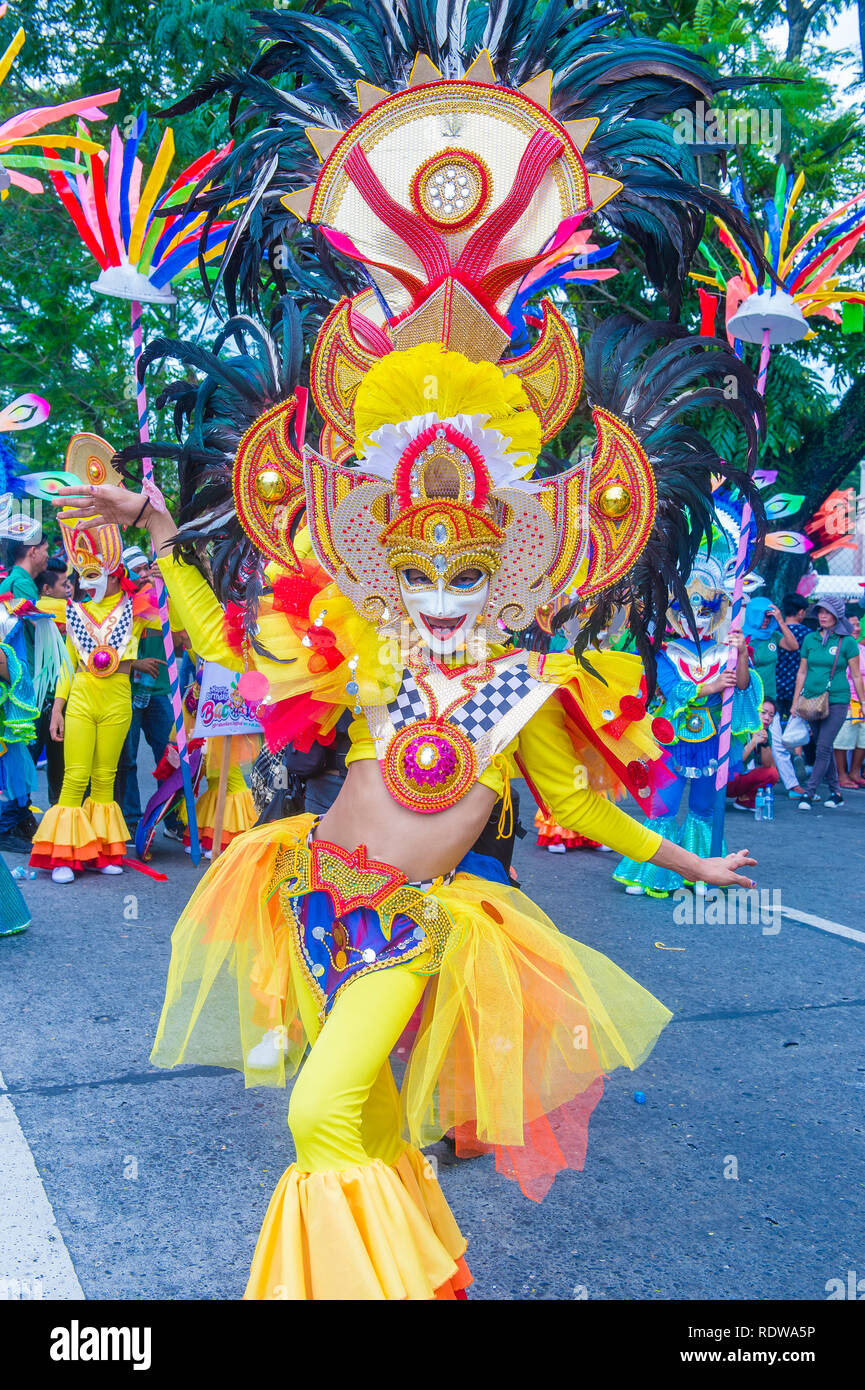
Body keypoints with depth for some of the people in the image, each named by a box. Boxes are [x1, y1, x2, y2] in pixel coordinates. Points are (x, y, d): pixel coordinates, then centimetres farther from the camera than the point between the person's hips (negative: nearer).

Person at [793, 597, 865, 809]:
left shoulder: (847, 642, -3)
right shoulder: (810, 639, 7)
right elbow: (802, 672, 12)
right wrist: (795, 702, 9)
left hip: (837, 701, -4)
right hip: (811, 700, 4)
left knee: (824, 748, -10)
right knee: (824, 749, 10)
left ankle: (809, 794, -9)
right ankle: (836, 793, 20)